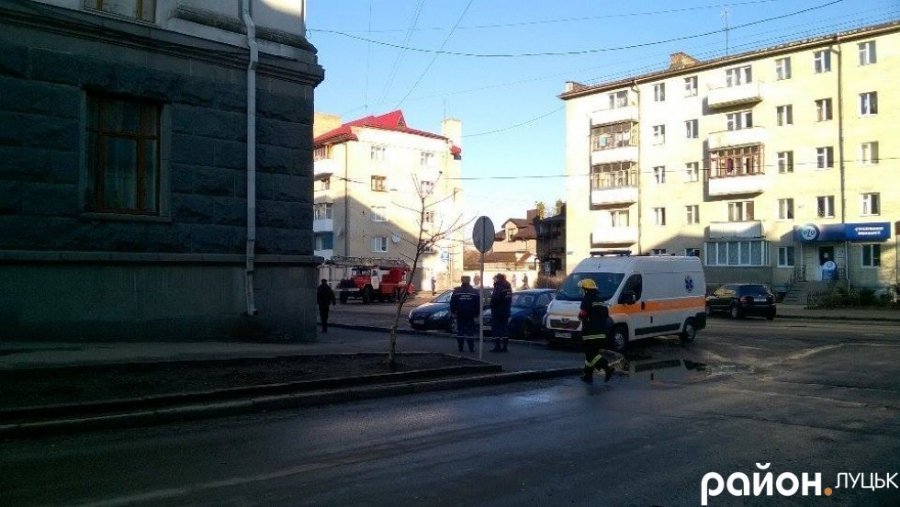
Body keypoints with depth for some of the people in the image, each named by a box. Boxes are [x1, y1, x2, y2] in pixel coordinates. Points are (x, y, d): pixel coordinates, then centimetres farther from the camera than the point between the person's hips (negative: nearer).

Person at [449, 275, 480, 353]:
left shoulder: (456, 291, -3)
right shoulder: (474, 292, 0)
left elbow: (452, 303, 0)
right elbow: (478, 305, 2)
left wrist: (453, 312, 9)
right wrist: (476, 314, 10)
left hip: (460, 315, 0)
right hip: (470, 315, 0)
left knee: (460, 331, 7)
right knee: (470, 331, 4)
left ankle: (460, 348, 6)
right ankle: (471, 348, 0)